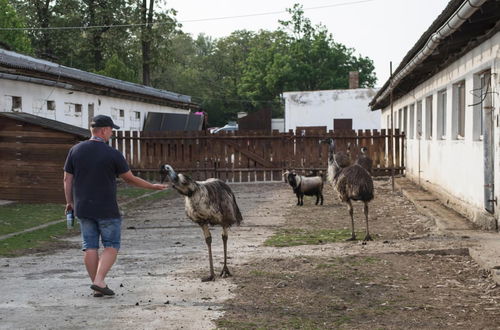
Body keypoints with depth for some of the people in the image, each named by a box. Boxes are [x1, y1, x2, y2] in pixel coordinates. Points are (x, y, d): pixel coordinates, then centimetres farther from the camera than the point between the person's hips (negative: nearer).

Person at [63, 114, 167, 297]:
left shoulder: (75, 150, 1)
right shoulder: (113, 154, -10)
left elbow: (67, 179, 5)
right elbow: (130, 179, -2)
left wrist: (69, 202, 17)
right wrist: (152, 186, 11)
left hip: (83, 208, 4)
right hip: (106, 209, -4)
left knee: (90, 247, 9)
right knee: (111, 245, 6)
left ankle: (97, 286, 12)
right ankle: (99, 281, -7)